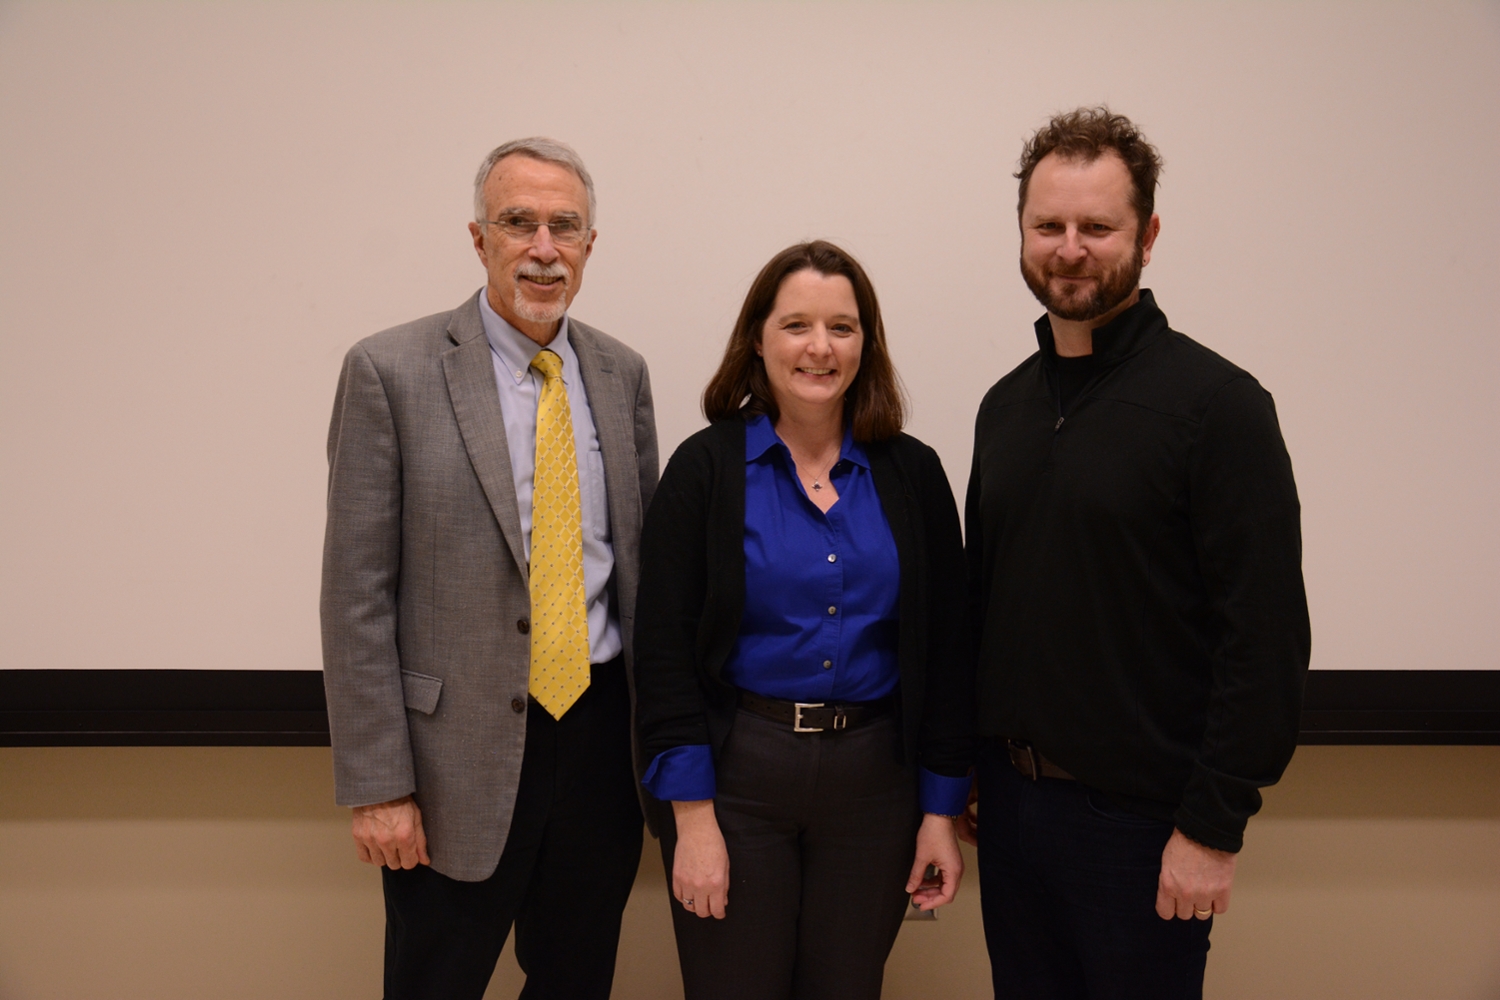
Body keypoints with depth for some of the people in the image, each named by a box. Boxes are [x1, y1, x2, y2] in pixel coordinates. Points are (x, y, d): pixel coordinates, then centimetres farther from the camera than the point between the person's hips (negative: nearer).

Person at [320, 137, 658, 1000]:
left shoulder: (622, 372, 5)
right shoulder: (392, 371, -8)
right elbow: (357, 595, -9)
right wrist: (376, 785, -11)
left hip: (602, 732, 4)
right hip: (462, 752, -4)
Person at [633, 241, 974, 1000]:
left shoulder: (913, 474, 2)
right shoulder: (704, 468, -4)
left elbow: (944, 650, 4)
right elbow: (664, 649, -7)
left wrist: (942, 809, 3)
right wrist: (692, 817, -10)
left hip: (873, 777, 2)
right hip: (735, 773, -2)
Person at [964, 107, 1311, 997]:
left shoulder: (1217, 403, -12)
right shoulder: (1007, 405, 7)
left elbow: (1266, 634, -15)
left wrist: (1215, 827, -16)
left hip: (1140, 817, -5)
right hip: (1010, 795, 6)